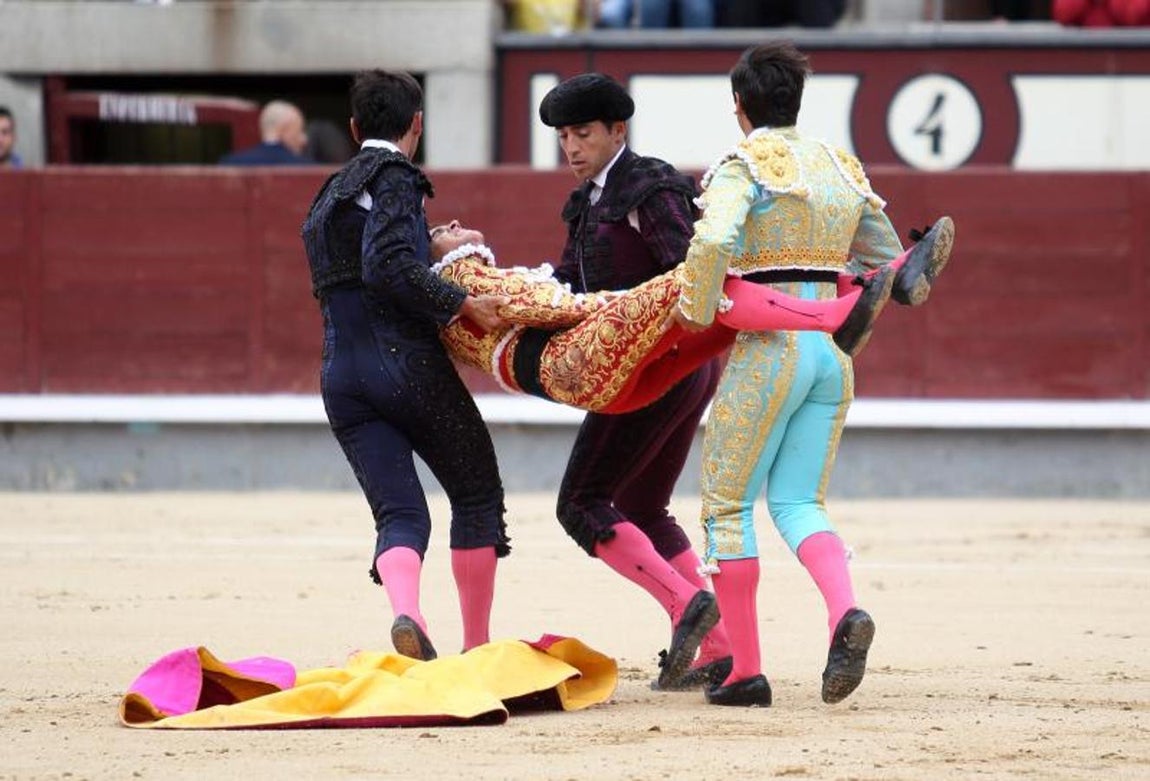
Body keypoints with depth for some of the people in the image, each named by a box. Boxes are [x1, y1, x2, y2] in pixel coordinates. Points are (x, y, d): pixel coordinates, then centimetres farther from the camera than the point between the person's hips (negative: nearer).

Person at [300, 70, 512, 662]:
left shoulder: (329, 195, 21)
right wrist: (461, 303, -15)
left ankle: (406, 612, -31)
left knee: (399, 514, -1)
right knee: (477, 494, 11)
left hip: (341, 374, 6)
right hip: (407, 363, -6)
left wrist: (433, 246, 27)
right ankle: (477, 645, 11)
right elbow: (387, 265, -18)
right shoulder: (395, 177, -5)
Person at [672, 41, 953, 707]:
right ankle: (846, 610, -18)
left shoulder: (744, 166, -7)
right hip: (834, 351, 6)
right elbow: (894, 268, 19)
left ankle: (745, 669, 3)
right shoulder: (843, 169, 14)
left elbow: (712, 240, -26)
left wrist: (698, 311, -11)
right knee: (799, 502, 11)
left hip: (767, 349, -6)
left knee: (727, 503, 6)